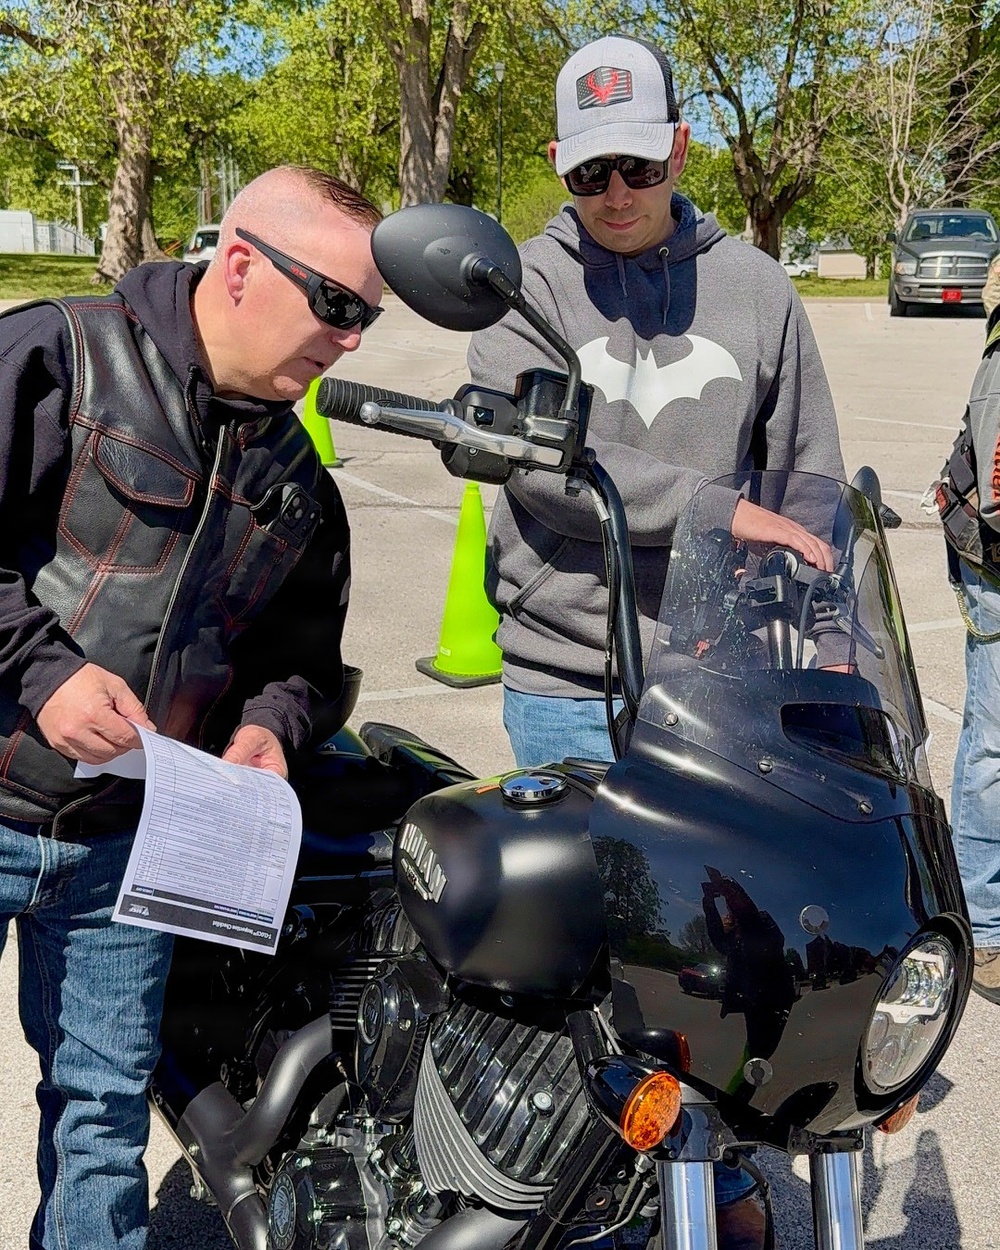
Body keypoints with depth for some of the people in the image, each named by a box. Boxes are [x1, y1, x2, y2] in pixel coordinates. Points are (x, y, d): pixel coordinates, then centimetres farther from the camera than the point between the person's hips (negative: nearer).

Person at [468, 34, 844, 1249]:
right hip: (568, 685, -2)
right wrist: (713, 510, -21)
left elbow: (811, 474, 9)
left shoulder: (754, 287, 8)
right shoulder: (524, 285, 1)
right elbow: (541, 460, -14)